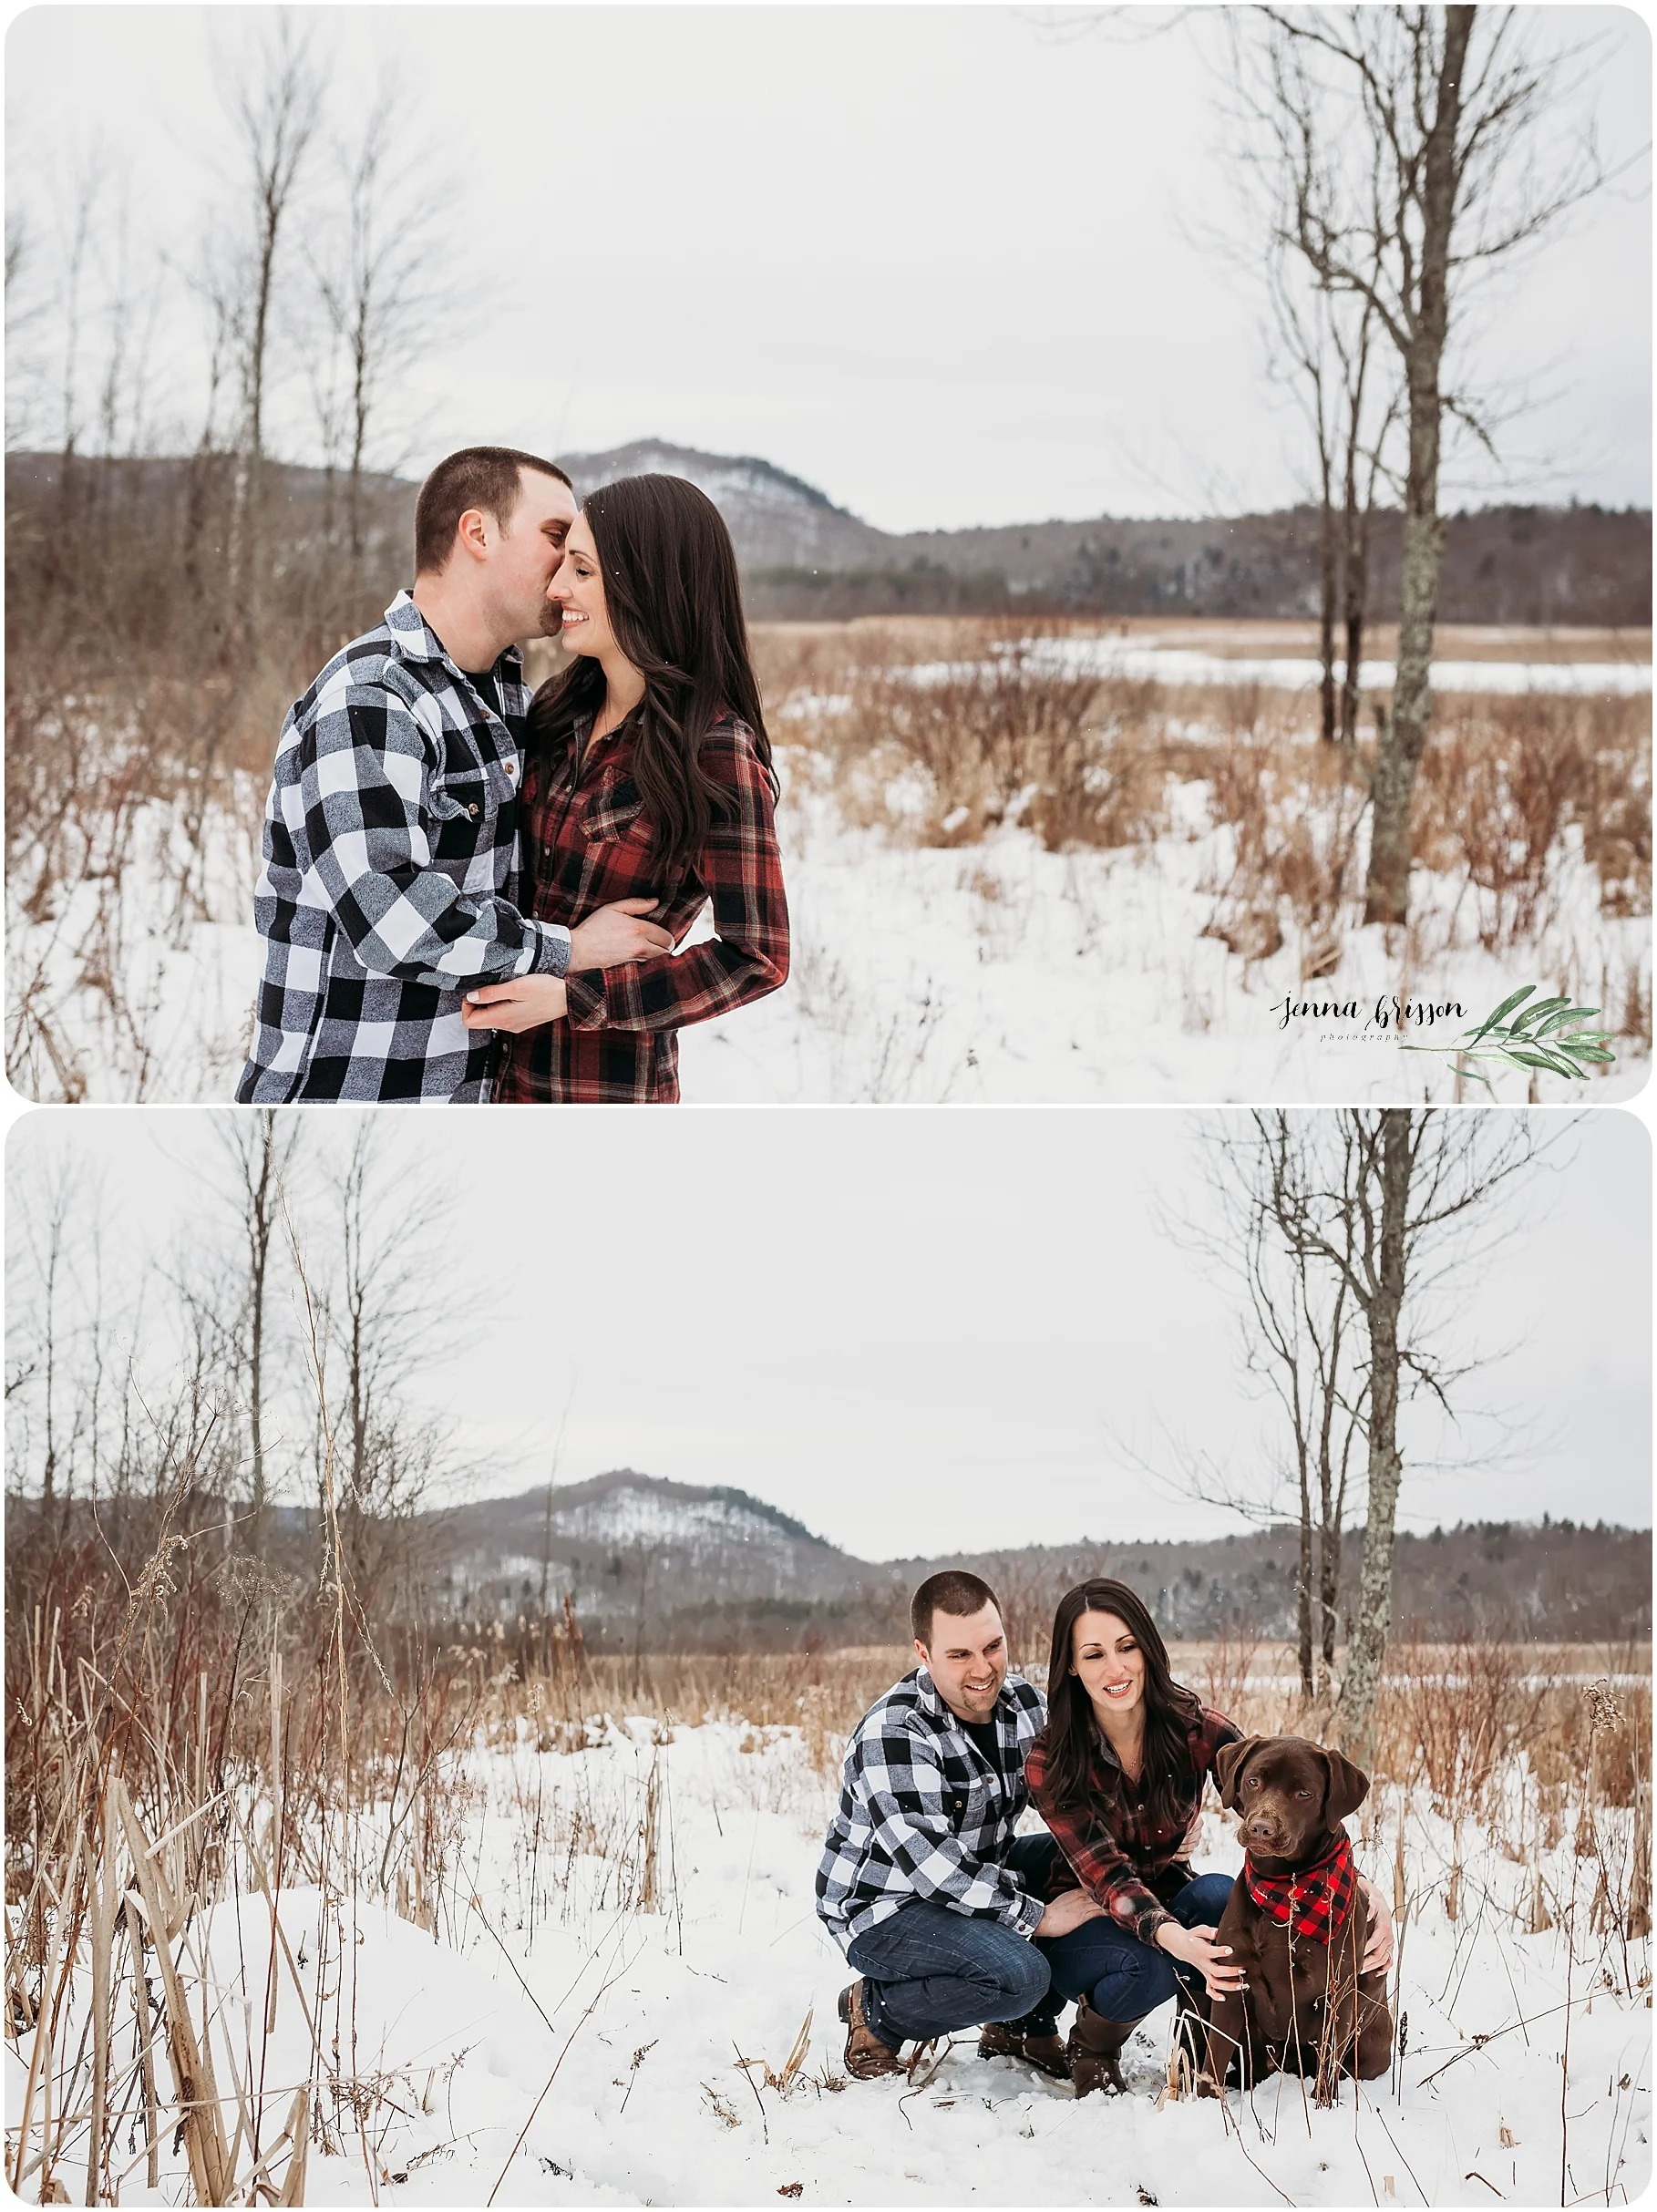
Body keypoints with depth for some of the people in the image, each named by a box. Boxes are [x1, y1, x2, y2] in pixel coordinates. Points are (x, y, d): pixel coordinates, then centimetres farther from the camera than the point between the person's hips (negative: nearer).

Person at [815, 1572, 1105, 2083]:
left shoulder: (1024, 1702, -4)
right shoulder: (892, 1734, -27)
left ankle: (1023, 2027, 5)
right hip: (882, 1905, -8)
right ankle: (876, 2014, -4)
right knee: (1018, 1974, -31)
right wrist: (1036, 1916, -29)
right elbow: (928, 1860, -32)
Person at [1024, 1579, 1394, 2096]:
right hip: (1085, 1925, -2)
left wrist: (1363, 1886, -44)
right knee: (1149, 1968, -36)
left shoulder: (1195, 1731, -13)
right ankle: (1091, 2046, -2)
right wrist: (1172, 1938, -50)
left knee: (1220, 1894, -33)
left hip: (1173, 1902, 2)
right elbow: (1106, 1874, -28)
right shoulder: (1050, 1763, -19)